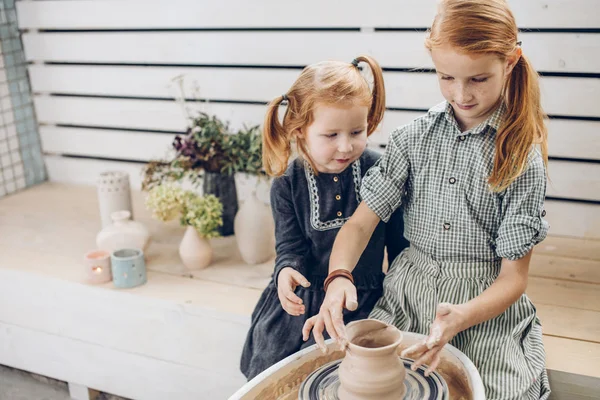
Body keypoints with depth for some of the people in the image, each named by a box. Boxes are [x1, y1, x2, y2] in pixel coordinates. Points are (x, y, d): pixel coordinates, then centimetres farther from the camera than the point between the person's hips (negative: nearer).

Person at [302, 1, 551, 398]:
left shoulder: (523, 157, -10)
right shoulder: (414, 138, -1)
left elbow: (514, 276, -10)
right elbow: (362, 221, -5)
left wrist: (458, 319, -29)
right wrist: (339, 276, -26)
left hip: (486, 308, -2)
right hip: (408, 295, 2)